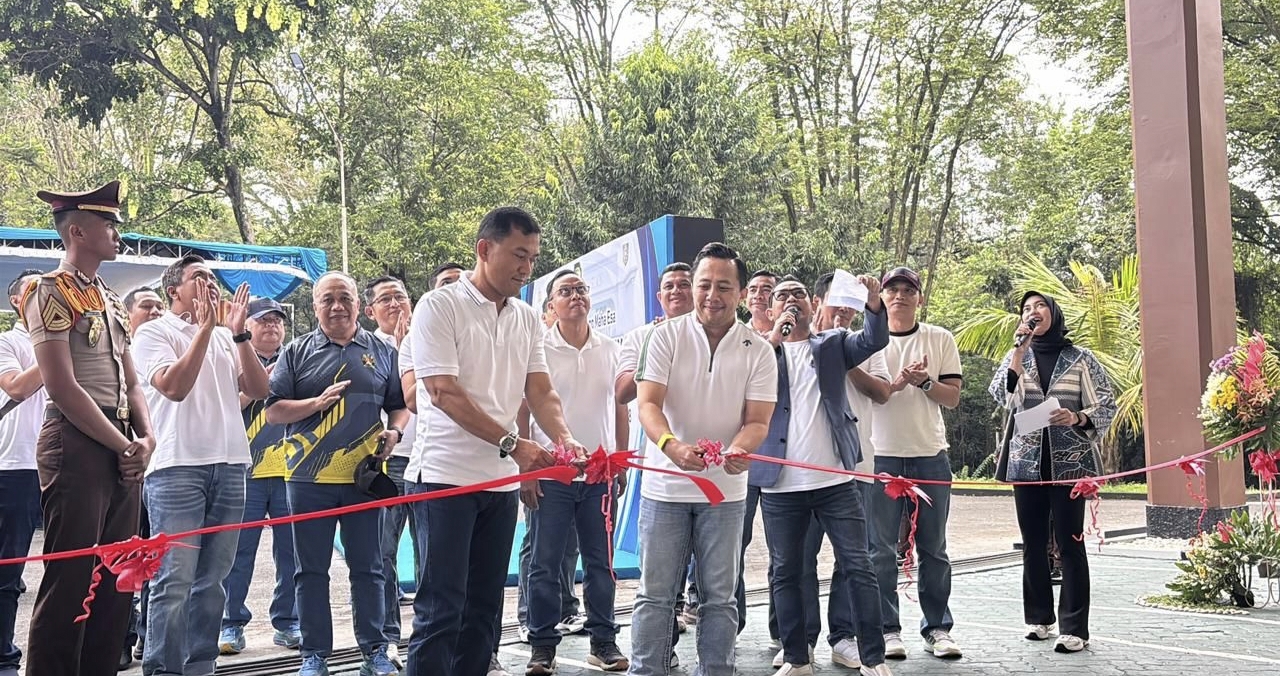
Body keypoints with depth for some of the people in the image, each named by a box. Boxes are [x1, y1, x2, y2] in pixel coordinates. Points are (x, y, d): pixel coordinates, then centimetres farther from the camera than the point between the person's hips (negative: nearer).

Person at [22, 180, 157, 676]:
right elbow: (62, 387, -14)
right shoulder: (51, 292, -6)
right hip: (77, 445, -8)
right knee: (70, 580, -5)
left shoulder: (111, 300, 18)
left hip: (123, 450, 8)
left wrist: (146, 438, 2)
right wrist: (123, 446, -12)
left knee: (118, 580, 10)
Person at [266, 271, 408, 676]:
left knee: (367, 568, 7)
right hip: (309, 477, 0)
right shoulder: (297, 352, 6)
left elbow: (399, 406, 14)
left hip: (364, 475, 1)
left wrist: (394, 432, -6)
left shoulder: (382, 353, 10)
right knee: (311, 570, 6)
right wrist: (317, 402, -14)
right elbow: (273, 410, 2)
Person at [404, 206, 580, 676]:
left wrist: (565, 439, -14)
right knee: (441, 609, -5)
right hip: (449, 476, -6)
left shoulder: (527, 319, 11)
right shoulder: (439, 307, -9)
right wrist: (512, 444, -22)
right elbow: (445, 393, -16)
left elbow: (541, 392, 6)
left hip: (503, 480, 7)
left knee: (484, 607, 12)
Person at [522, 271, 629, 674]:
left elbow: (620, 411, 13)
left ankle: (603, 641, 20)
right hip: (550, 474, -3)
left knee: (600, 561, 9)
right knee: (545, 563, 4)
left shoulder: (611, 351, 7)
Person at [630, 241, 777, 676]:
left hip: (725, 488, 1)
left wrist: (739, 450, -28)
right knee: (655, 595, 5)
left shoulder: (758, 351, 0)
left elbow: (758, 421, -4)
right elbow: (648, 403, -11)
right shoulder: (667, 335, -3)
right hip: (665, 485, -1)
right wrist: (672, 446, -32)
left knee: (719, 596, 9)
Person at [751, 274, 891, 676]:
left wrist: (873, 301, -22)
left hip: (835, 480, 0)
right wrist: (774, 337, -16)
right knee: (786, 573, 7)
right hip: (781, 484, 0)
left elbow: (874, 341, -5)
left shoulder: (833, 345, 11)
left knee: (858, 566, 0)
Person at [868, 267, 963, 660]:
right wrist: (899, 382, -18)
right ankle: (888, 629, 10)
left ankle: (937, 628, 15)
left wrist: (924, 381, -15)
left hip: (931, 456, 1)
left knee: (934, 549, 7)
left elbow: (952, 397, 2)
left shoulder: (941, 340, 7)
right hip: (881, 456, -1)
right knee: (881, 549, 1)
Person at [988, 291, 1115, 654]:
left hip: (1069, 460, -3)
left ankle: (1074, 628, -3)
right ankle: (1038, 617, 17)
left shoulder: (1080, 358, 4)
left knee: (1070, 541, -6)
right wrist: (1020, 349, -12)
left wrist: (1077, 418, -17)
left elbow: (1107, 405, 2)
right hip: (1026, 461, 3)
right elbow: (1002, 396, -7)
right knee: (1033, 542, 7)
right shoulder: (1017, 356, 11)